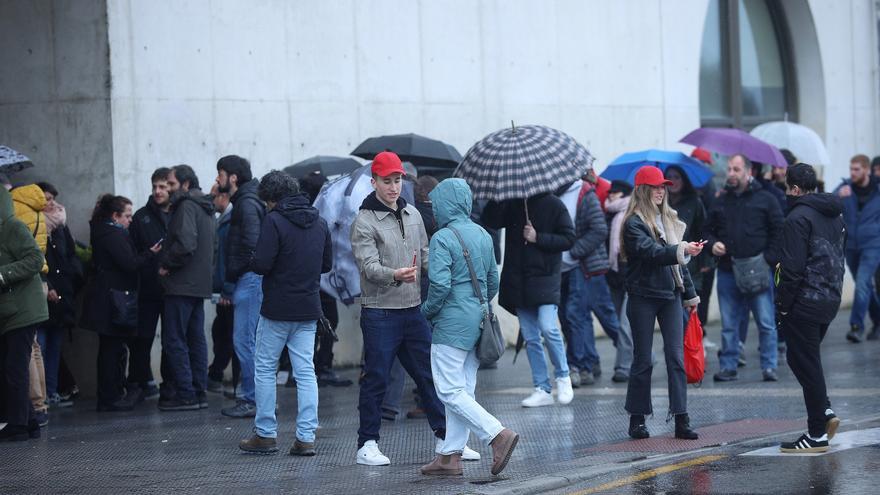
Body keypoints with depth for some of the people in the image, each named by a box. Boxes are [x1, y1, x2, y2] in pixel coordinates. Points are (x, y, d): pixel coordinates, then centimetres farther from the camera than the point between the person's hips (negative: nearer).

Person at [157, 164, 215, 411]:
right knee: (196, 338, 11)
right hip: (200, 283, 10)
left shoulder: (186, 206, -13)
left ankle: (185, 395, -8)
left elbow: (185, 243, -25)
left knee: (174, 340, -6)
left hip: (182, 284, -10)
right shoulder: (205, 208, 18)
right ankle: (199, 392, 13)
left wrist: (166, 264, -12)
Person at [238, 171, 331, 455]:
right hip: (309, 309, 5)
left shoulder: (274, 221, -13)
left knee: (264, 368, 8)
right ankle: (306, 437, 1)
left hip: (277, 309, -5)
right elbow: (327, 264, 15)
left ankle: (265, 434, 10)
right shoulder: (319, 223, 8)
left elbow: (262, 264, -18)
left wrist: (249, 262, 3)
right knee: (305, 372, 6)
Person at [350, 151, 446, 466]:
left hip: (413, 310, 6)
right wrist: (395, 275, -37)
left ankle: (446, 437, 17)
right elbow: (368, 265, -20)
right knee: (376, 379, -1)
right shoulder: (364, 222, -9)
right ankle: (367, 445, 7)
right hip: (380, 313, -6)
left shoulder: (413, 214, 11)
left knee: (429, 374, 10)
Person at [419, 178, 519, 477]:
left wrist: (426, 311, -4)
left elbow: (440, 285, -21)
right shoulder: (483, 235, 11)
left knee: (450, 391, -5)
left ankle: (498, 435, -17)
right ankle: (451, 455, 12)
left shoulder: (443, 238, -14)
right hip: (478, 322, 8)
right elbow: (493, 282, 16)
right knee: (463, 390, 10)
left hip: (451, 325, -8)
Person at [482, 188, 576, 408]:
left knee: (548, 327, -19)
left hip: (545, 276, -4)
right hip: (518, 280, 4)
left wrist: (538, 238, -13)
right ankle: (542, 390, 12)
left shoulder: (553, 205, -2)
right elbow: (490, 220, -5)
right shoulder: (512, 204, 8)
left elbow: (569, 238, -4)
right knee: (530, 337, 5)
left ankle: (563, 376, 2)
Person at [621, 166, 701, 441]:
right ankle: (637, 419, 12)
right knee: (642, 359, 2)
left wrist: (690, 294, 19)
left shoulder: (670, 220, 13)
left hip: (671, 295, 5)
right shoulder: (634, 223, -8)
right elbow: (651, 252, -24)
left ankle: (681, 420, -3)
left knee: (676, 356, -2)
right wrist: (681, 250, -37)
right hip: (643, 297, -5)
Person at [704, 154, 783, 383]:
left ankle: (769, 366, 3)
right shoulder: (721, 202, 13)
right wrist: (712, 244, 0)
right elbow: (708, 230, 22)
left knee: (766, 322, -3)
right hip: (727, 271, 4)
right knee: (728, 324, 6)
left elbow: (778, 231, 0)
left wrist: (769, 259, -9)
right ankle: (728, 366, 12)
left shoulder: (765, 199, 2)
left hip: (758, 270, -3)